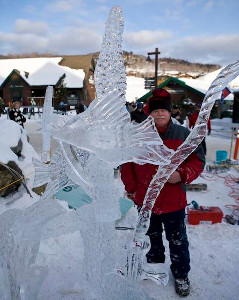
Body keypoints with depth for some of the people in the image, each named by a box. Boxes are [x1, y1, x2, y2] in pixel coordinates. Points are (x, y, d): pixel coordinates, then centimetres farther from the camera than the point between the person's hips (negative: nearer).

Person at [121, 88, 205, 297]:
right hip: (145, 200, 2)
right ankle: (155, 265, 51)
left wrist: (182, 175, -21)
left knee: (177, 241, 16)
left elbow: (198, 160, -3)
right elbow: (127, 164, 3)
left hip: (173, 201, -1)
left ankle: (181, 274, 41)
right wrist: (132, 188, -1)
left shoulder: (184, 135, -8)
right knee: (151, 237, 25)